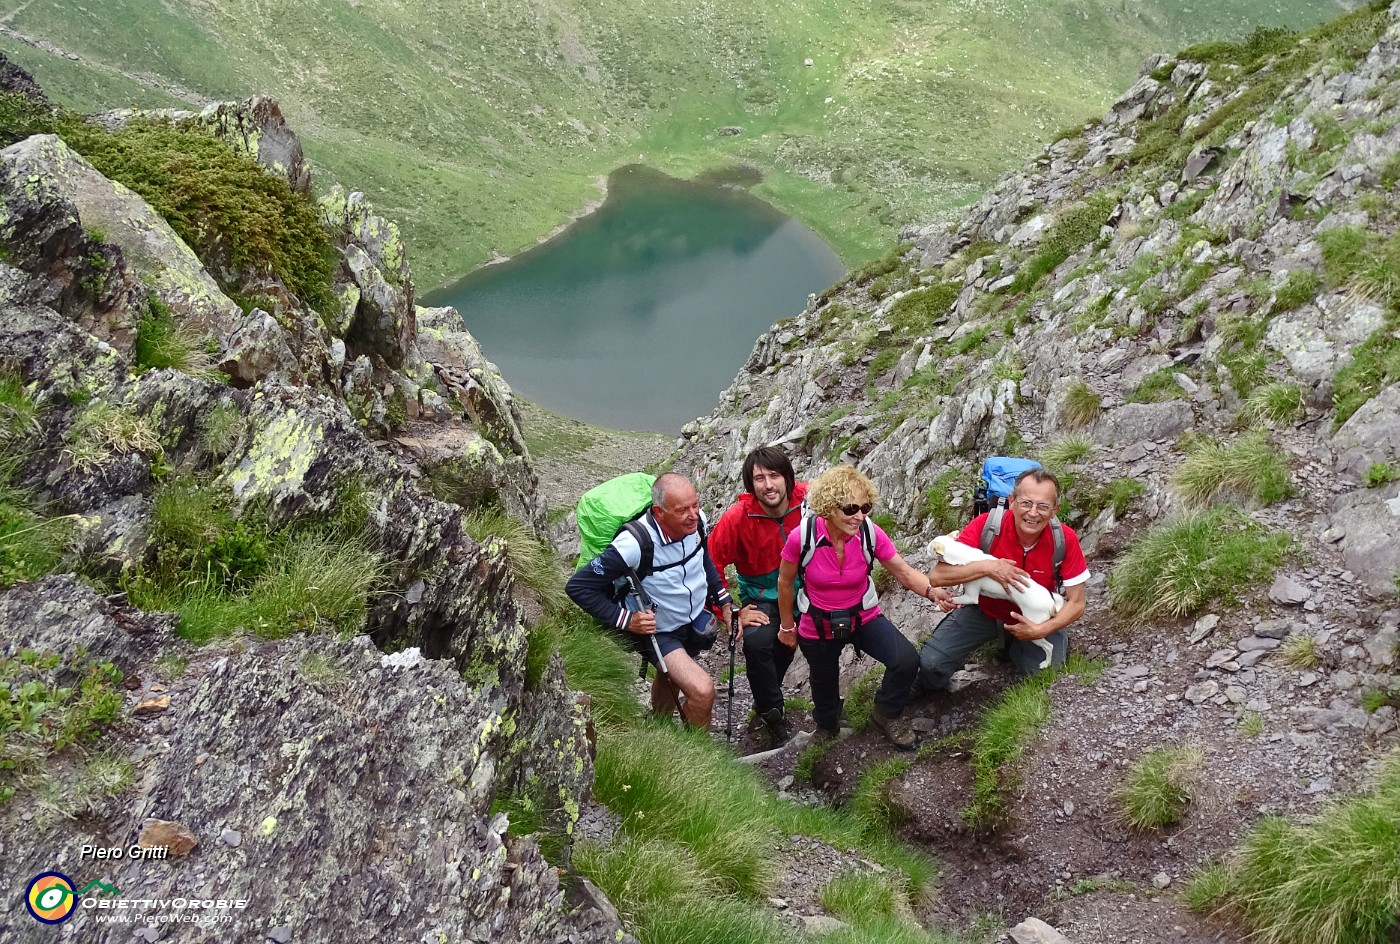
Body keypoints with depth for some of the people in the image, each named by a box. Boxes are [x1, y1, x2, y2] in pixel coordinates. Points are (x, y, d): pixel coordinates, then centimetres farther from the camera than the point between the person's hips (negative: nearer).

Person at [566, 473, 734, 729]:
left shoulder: (696, 520, -19)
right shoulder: (634, 544, -38)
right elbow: (577, 587, -29)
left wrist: (724, 603, 3)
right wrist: (625, 620, -30)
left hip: (697, 619, 6)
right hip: (659, 633, -6)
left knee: (671, 678, 30)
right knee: (702, 691, -23)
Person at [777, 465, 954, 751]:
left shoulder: (870, 533, -23)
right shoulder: (802, 537, -28)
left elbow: (904, 572, -18)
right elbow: (785, 582, -11)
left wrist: (932, 591, -38)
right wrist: (787, 626, 2)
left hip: (863, 617, 1)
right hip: (818, 627, -1)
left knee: (907, 660, -21)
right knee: (824, 683, 22)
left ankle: (887, 714, 11)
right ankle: (826, 725, 59)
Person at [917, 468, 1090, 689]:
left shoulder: (1065, 539, -22)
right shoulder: (986, 525, -26)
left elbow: (1076, 603, -13)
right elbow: (936, 576, -27)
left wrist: (1041, 630, -28)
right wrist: (986, 567, -39)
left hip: (1035, 617, 2)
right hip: (983, 610, -2)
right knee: (930, 663, -18)